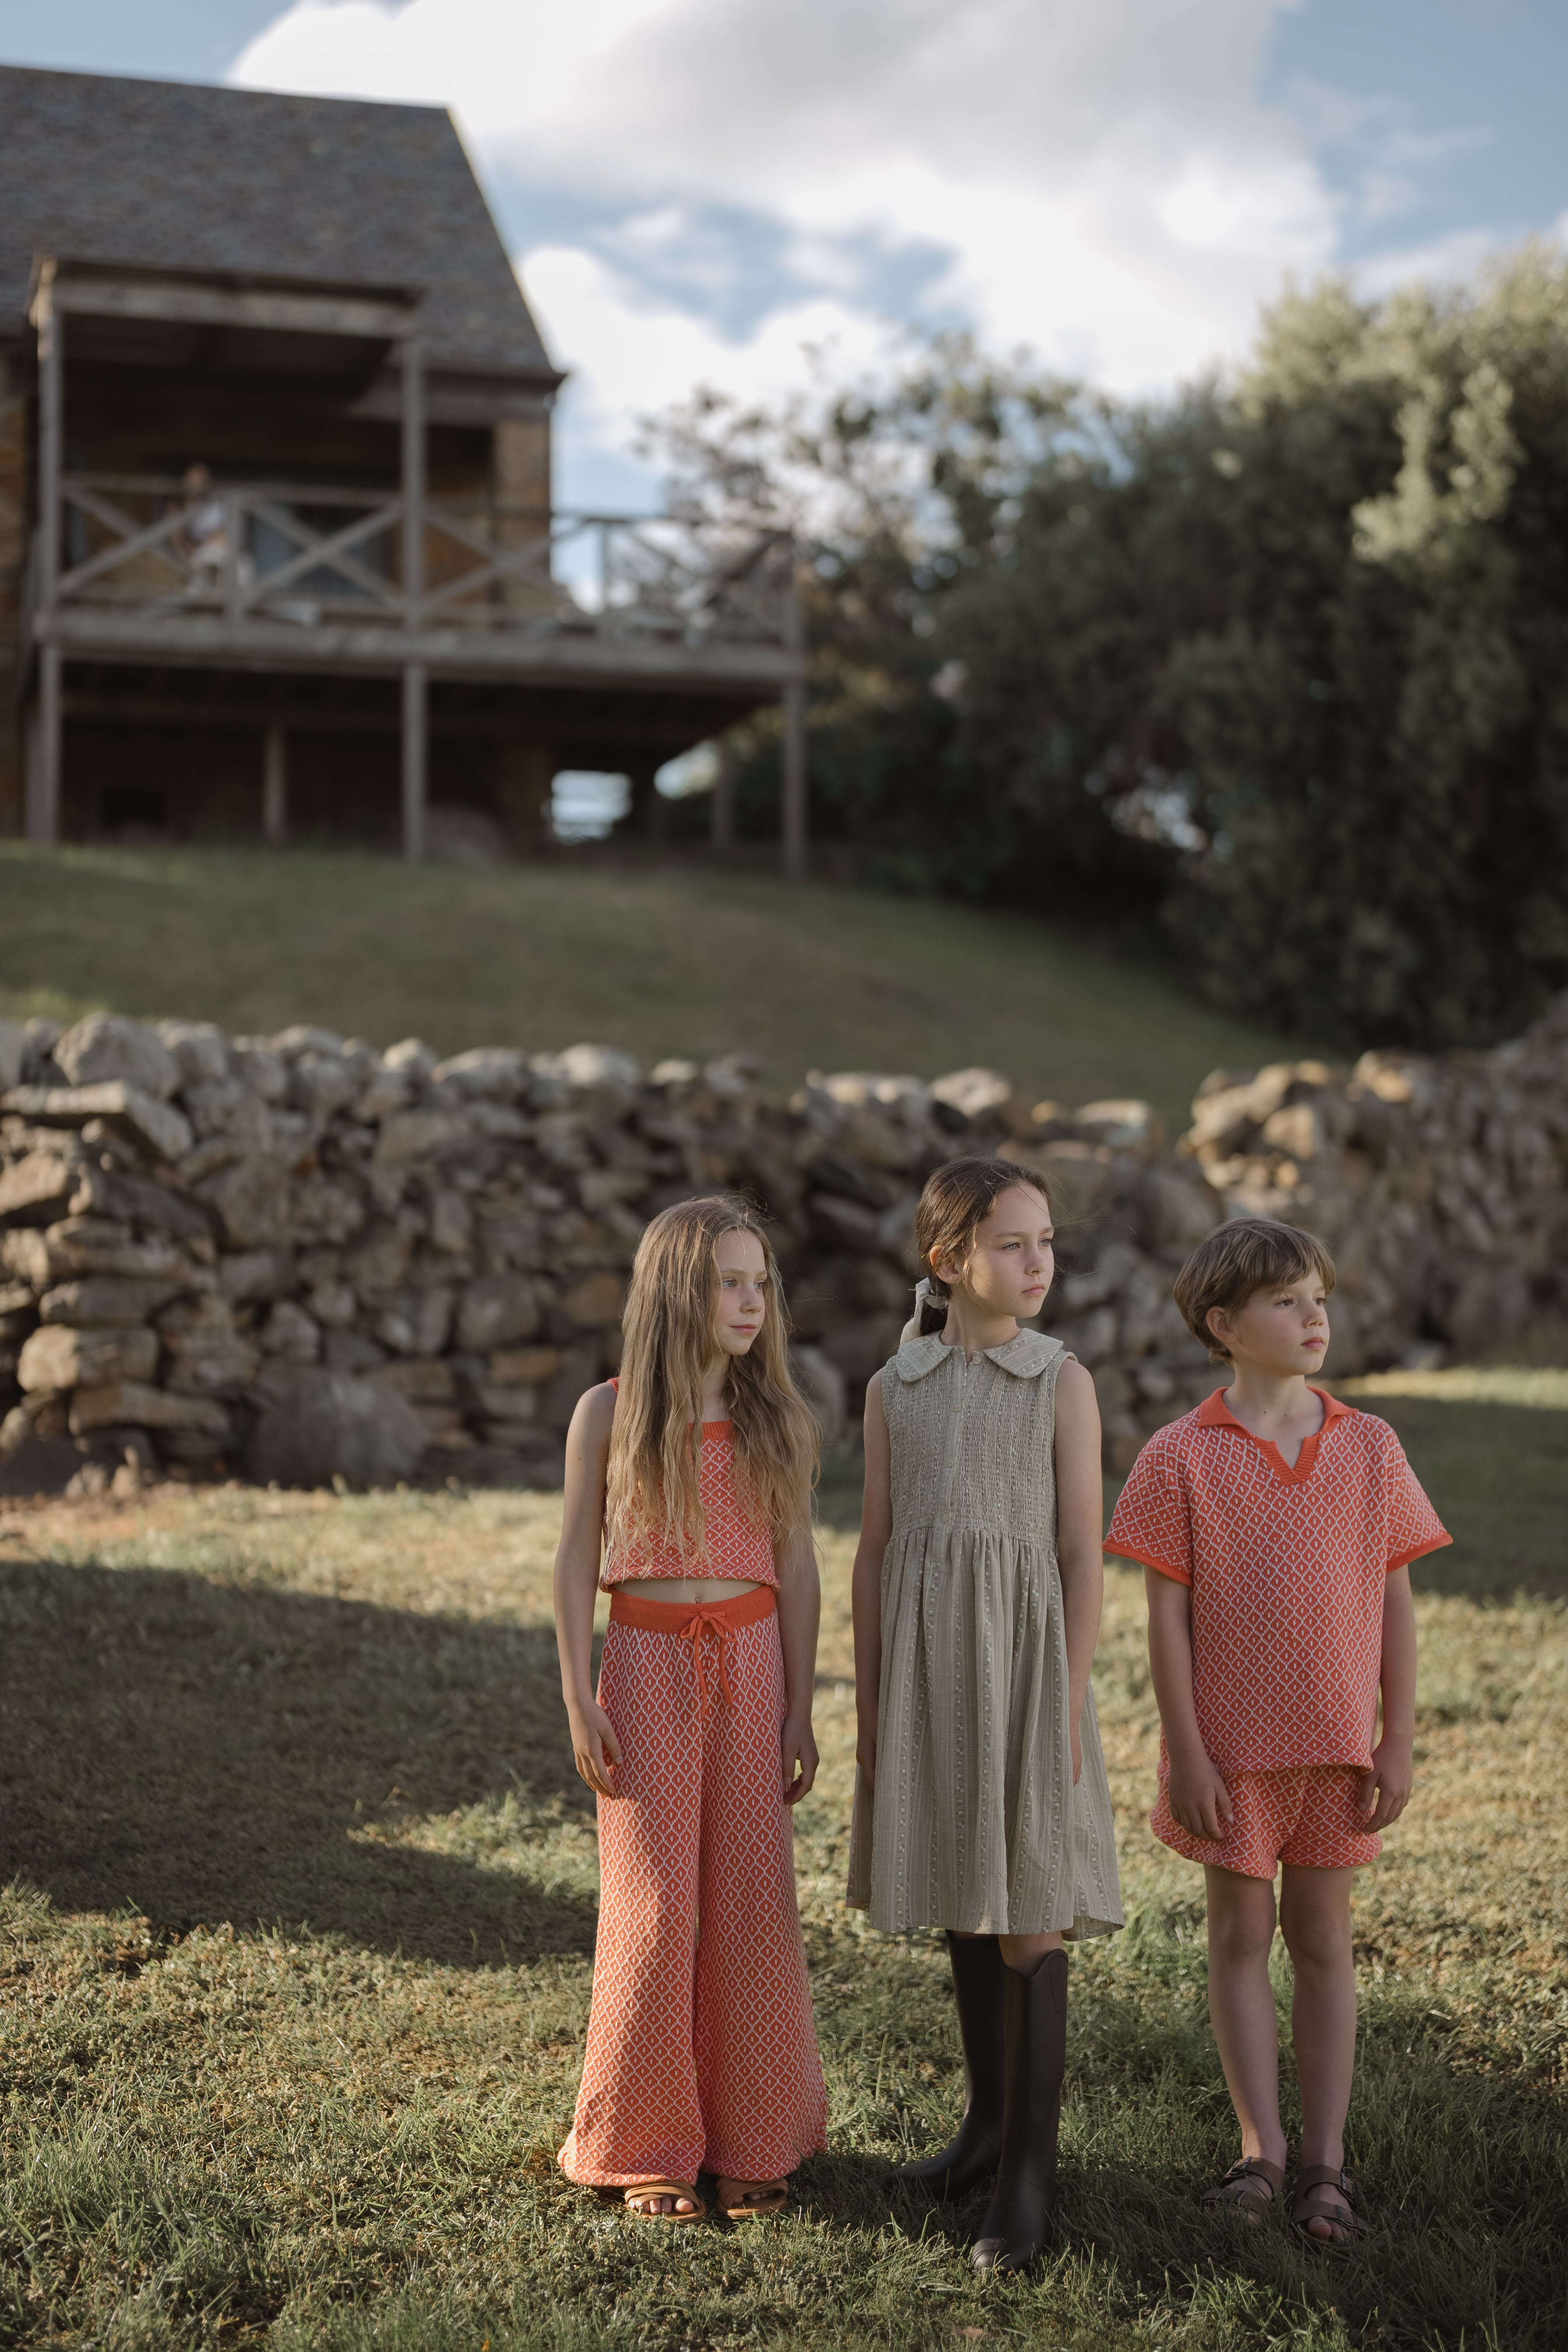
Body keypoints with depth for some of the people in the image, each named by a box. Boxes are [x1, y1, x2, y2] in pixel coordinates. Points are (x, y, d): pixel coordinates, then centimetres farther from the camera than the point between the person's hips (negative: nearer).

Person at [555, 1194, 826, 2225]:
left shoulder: (777, 1421, 3)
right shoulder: (609, 1415, -2)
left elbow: (796, 1563, 5)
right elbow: (577, 1560, 0)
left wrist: (802, 1707, 2)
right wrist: (579, 1699, -6)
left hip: (750, 1664, 2)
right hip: (647, 1665, -2)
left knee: (751, 1898, 3)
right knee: (654, 1901, 1)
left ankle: (753, 2137, 15)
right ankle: (648, 2142, 14)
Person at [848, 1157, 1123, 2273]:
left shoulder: (1063, 1383, -4)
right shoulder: (894, 1391, 4)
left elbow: (1084, 1554, -5)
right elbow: (876, 1549, 8)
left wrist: (1070, 1703, -10)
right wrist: (868, 1704, 6)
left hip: (1024, 1654, -3)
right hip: (926, 1659, 3)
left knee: (1029, 1918, -3)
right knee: (964, 1906, 14)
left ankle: (1032, 2168, 6)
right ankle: (990, 2118, 30)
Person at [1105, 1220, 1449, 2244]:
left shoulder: (1370, 1447, 1)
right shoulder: (1182, 1457, -6)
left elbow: (1397, 1600, 3)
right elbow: (1168, 1615, -6)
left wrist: (1399, 1742, 0)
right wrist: (1187, 1754, -9)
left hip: (1337, 1740, 2)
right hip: (1233, 1746, -1)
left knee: (1323, 1941, 9)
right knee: (1241, 1937, 7)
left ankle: (1327, 2160, 16)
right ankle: (1261, 2150, 17)